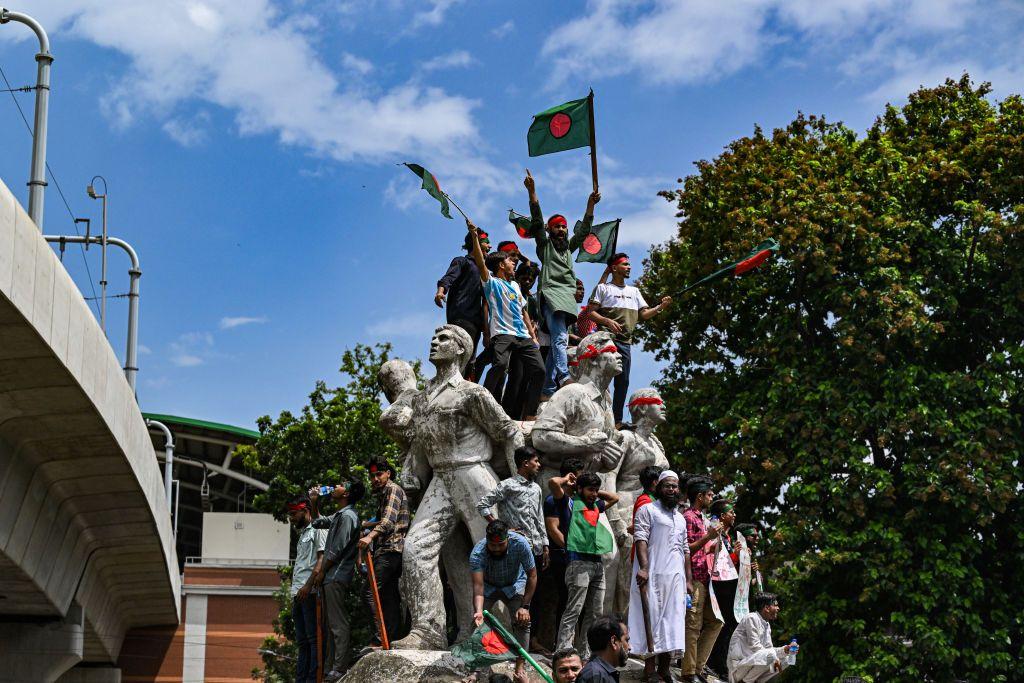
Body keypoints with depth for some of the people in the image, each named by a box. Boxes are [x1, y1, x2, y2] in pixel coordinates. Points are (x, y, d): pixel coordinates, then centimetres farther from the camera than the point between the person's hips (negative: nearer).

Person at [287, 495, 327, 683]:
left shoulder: (318, 530, -1)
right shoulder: (303, 534, 26)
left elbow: (322, 559, -13)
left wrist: (308, 585, -20)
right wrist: (295, 593, 17)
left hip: (311, 592, -10)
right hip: (299, 595, 10)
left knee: (313, 638, -11)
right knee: (302, 640, 7)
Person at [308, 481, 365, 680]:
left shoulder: (347, 516, -13)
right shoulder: (339, 515, 18)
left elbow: (336, 550, -17)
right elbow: (319, 520, 37)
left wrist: (321, 572, -9)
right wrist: (314, 502, 21)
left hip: (336, 577, -10)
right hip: (331, 577, 10)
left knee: (339, 625, -11)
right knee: (333, 624, 11)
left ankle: (339, 670, -13)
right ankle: (331, 667, 15)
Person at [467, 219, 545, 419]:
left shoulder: (515, 285, 26)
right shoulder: (492, 282, 6)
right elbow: (480, 263, -10)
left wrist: (533, 336, 20)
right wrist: (474, 236, -21)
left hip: (523, 336, 7)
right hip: (502, 333, -7)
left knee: (538, 369, -6)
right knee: (500, 365, -32)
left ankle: (530, 414, -1)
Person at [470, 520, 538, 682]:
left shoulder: (520, 544, -34)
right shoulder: (477, 553, -35)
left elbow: (532, 576, -23)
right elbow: (478, 585, -42)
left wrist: (525, 606, -26)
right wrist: (478, 611, -59)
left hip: (514, 585, 0)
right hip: (488, 586, 0)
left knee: (522, 620, -17)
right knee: (478, 622, -15)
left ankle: (520, 669, -10)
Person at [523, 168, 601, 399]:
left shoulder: (569, 247, 28)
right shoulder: (545, 244, 14)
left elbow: (584, 230, 24)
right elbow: (537, 219, 3)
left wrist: (591, 204, 14)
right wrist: (532, 191, -8)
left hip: (568, 296, 6)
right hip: (551, 292, -6)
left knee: (558, 341, 0)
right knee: (560, 337, -26)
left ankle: (547, 391, -2)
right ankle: (564, 378, -43)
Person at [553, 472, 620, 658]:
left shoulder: (596, 506, 22)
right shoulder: (571, 503, 3)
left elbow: (614, 498, 40)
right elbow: (554, 482, -11)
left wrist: (596, 491, 27)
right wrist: (568, 479, 8)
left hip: (598, 562, 7)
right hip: (580, 562, -7)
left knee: (594, 613, 8)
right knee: (573, 611, -11)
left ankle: (584, 652, 14)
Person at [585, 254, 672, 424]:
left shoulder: (634, 291, 23)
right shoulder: (603, 288, 6)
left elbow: (644, 314, 15)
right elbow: (591, 312, -2)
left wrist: (660, 307, -3)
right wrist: (607, 321, -18)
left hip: (625, 342, 5)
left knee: (623, 381, 3)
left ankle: (617, 421, 7)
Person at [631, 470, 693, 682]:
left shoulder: (680, 518, 23)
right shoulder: (647, 510, 2)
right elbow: (640, 539, -10)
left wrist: (688, 579, 16)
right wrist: (643, 567, -23)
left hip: (676, 577, 6)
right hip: (654, 575, -6)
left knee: (673, 621, 2)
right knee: (652, 618, -6)